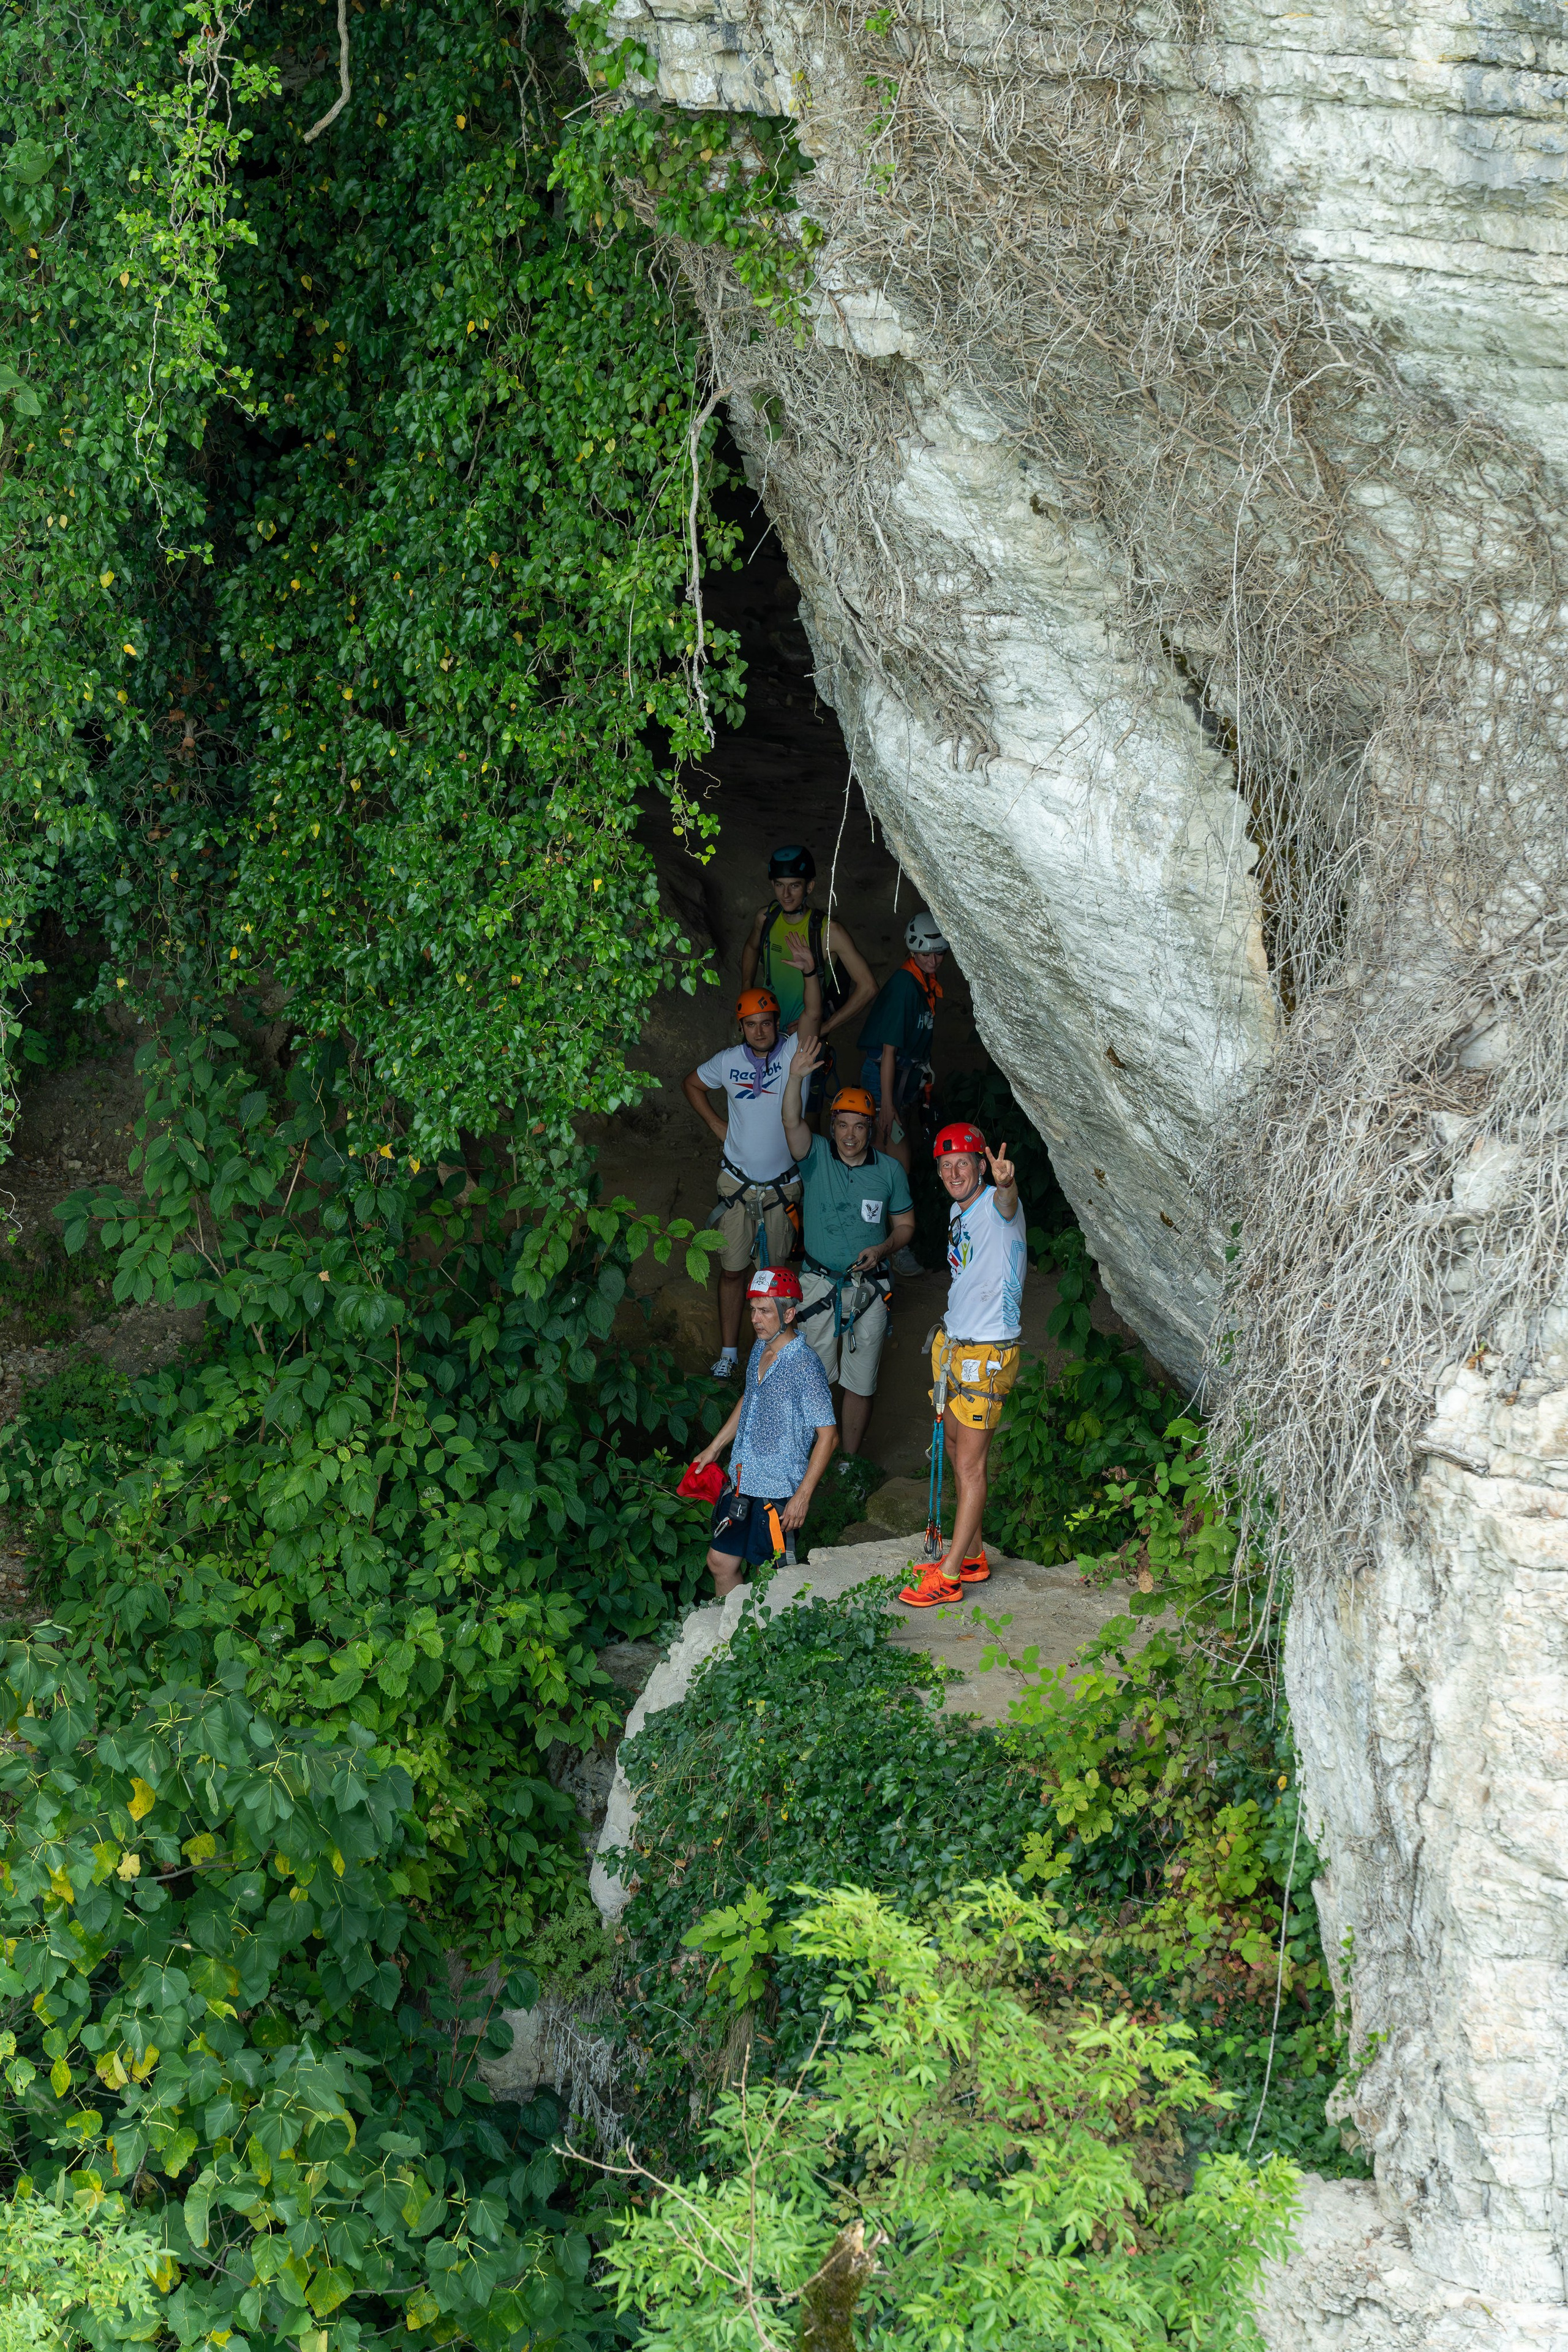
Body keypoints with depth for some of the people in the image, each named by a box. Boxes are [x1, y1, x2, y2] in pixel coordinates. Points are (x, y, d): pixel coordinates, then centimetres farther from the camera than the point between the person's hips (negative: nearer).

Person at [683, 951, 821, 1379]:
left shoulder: (793, 1054, -10)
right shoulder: (729, 1061, -2)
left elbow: (812, 1015, -29)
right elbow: (691, 1083, 16)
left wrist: (810, 973, -46)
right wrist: (718, 1126, 6)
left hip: (782, 1187, -1)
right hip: (737, 1184, 1)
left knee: (773, 1272, 10)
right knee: (732, 1269, 7)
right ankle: (728, 1352, 17)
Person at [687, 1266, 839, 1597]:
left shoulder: (805, 1368, -21)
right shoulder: (760, 1350, 3)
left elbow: (828, 1436, -19)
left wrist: (803, 1496, -20)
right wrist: (715, 1448, 24)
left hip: (779, 1492, -8)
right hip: (742, 1481, 8)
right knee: (721, 1562, 15)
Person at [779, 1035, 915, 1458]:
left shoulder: (889, 1170, 1)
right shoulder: (817, 1157, -3)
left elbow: (905, 1225, 8)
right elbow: (792, 1122, -21)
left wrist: (882, 1249, -13)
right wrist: (796, 1076, -38)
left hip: (868, 1291, 1)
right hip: (819, 1285, -1)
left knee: (859, 1383, 7)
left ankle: (850, 1459, 20)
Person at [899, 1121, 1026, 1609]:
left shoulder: (996, 1207, -17)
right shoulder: (957, 1212, 10)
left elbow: (1006, 1202, -45)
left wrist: (1006, 1183, -68)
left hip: (987, 1355, -9)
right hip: (953, 1345, 9)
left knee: (970, 1465, -5)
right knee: (957, 1453, 16)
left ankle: (948, 1577, -2)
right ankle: (971, 1557, 27)